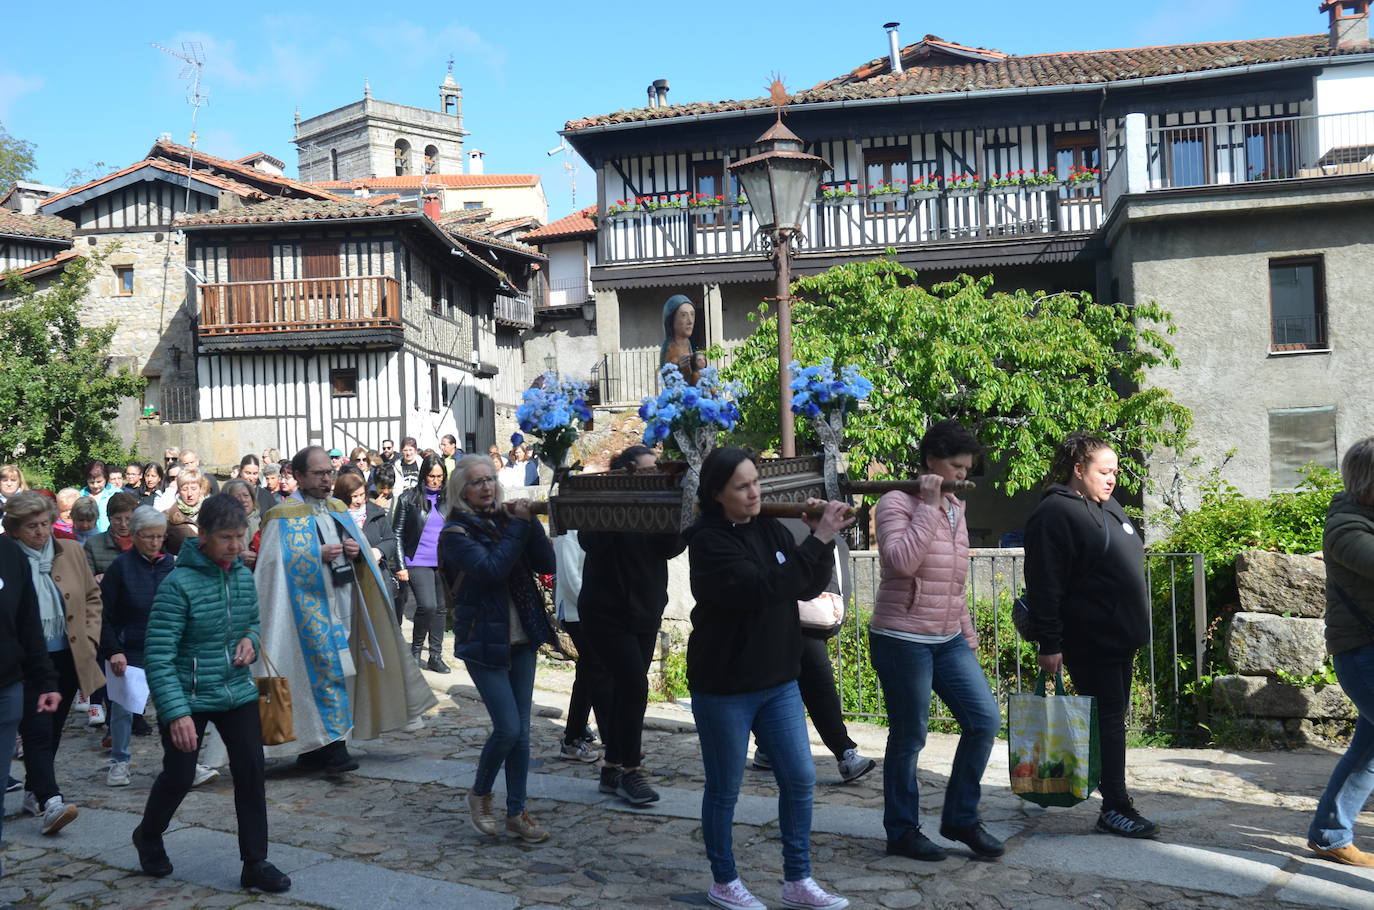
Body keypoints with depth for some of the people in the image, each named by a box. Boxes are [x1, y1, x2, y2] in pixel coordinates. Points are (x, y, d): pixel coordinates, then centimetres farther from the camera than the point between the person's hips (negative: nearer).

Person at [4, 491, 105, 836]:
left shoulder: (71, 552, 3)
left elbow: (93, 596, 14)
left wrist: (90, 637, 5)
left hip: (69, 658, 5)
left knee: (52, 730, 15)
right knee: (38, 731, -9)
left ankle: (34, 791, 30)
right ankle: (49, 802, -12)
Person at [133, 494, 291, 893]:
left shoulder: (245, 576, -1)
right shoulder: (178, 584, -20)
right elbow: (159, 656, -21)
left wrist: (252, 638, -6)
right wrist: (177, 712, -28)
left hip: (238, 692, 5)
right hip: (187, 697, -5)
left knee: (251, 774, -1)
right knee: (179, 777, 7)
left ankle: (255, 863, 10)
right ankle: (148, 836, 38)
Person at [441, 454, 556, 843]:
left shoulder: (506, 519, 8)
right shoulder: (457, 532, -6)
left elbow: (546, 564, -1)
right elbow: (491, 569, -23)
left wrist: (529, 522, -12)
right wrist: (518, 526, -16)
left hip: (521, 637, 5)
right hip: (484, 640, -5)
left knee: (521, 730, 7)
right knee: (508, 728, -9)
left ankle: (516, 813, 16)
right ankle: (479, 793, 17)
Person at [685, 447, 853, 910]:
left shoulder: (770, 529, 4)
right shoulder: (708, 541, -17)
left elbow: (808, 588, 5)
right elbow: (761, 590, -29)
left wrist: (822, 540, -12)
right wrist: (818, 540, -29)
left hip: (779, 682, 6)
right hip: (723, 688, -6)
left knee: (800, 779, 8)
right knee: (724, 789, 8)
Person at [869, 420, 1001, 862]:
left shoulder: (955, 507, 14)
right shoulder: (897, 502, -9)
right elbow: (901, 561, -27)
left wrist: (968, 634, 19)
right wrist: (929, 506, -21)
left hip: (949, 639, 7)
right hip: (903, 639, -7)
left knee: (985, 720, 1)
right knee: (909, 737, 1)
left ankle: (961, 818, 17)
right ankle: (901, 832, 17)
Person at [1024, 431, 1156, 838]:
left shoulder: (1108, 507, 15)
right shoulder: (1056, 513, -15)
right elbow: (1044, 585, -19)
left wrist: (1134, 628, 25)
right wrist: (1048, 644, -21)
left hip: (1120, 635, 10)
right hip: (1088, 640, -10)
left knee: (1114, 716, 14)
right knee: (1108, 718, -6)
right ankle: (1115, 808, 0)